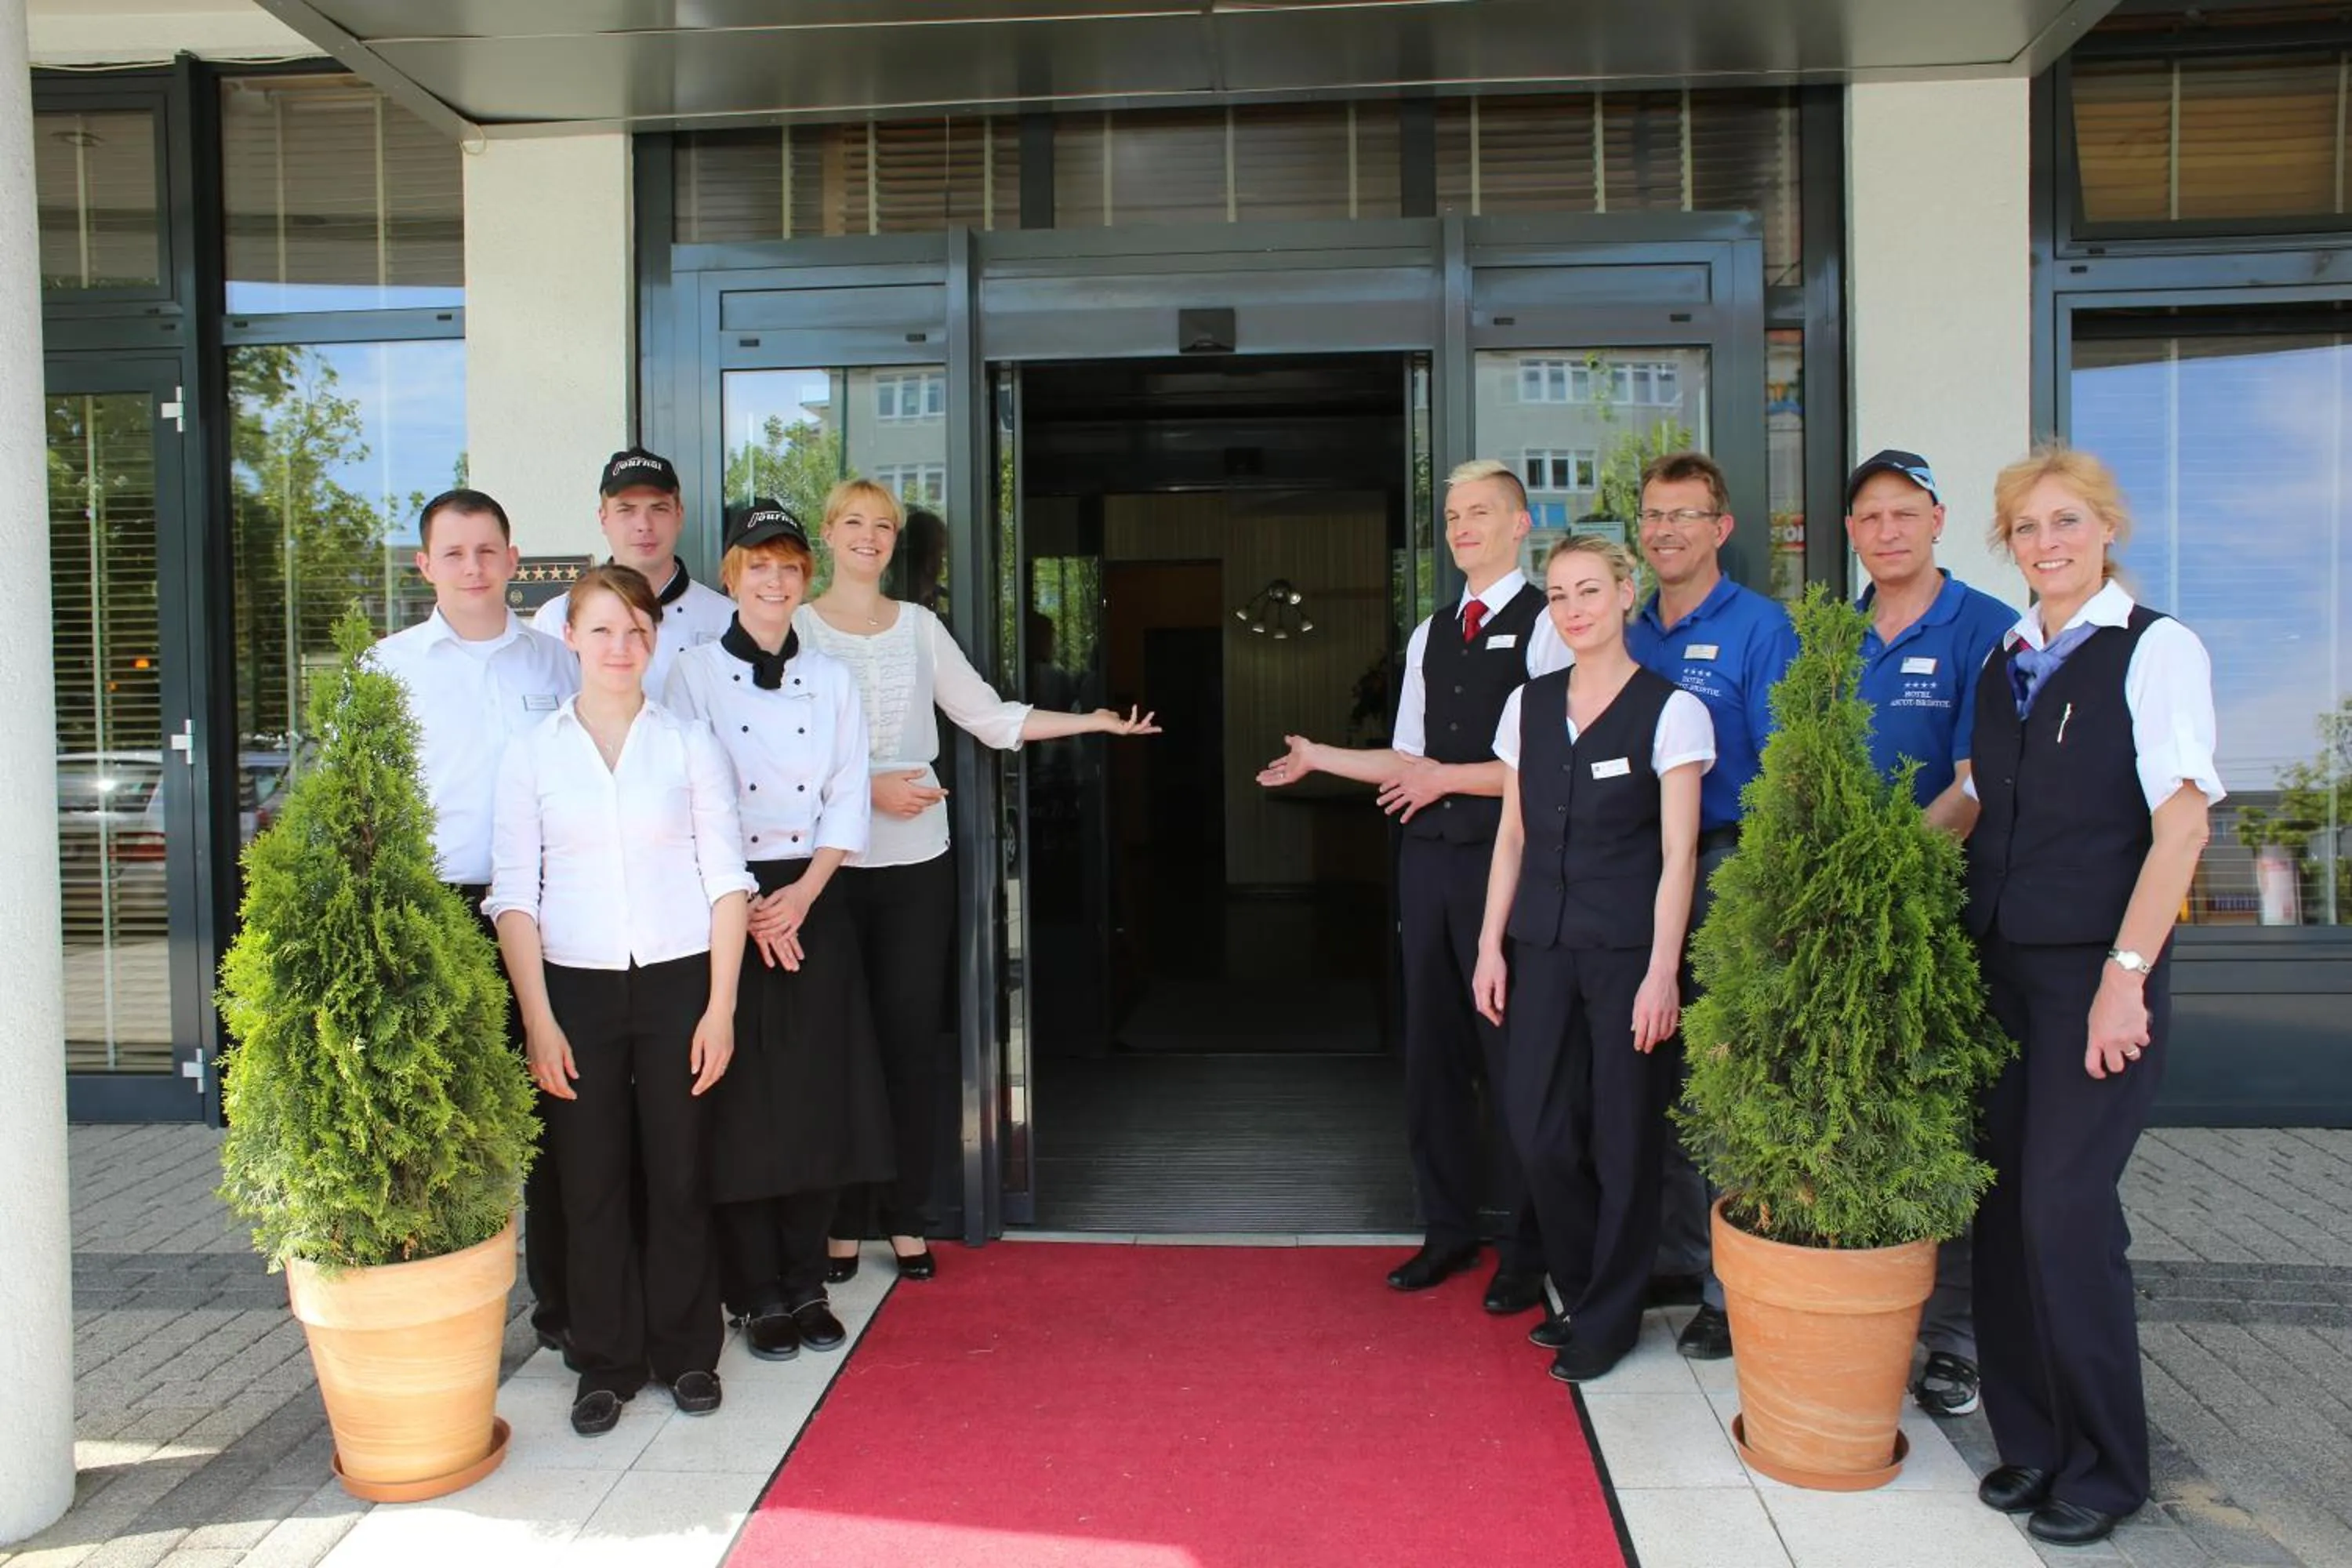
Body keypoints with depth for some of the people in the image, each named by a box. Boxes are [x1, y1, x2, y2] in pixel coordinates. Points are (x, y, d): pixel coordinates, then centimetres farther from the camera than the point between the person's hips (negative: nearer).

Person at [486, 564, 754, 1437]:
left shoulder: (689, 743, 4)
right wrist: (538, 1019, -6)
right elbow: (513, 894, 2)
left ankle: (686, 1352, 22)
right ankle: (606, 1363, 20)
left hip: (677, 980, 0)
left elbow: (726, 878, 3)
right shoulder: (532, 753, 5)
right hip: (576, 986, 0)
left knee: (679, 1174, 5)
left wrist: (720, 1007, -4)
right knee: (590, 1180, 4)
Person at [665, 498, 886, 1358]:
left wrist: (803, 893, -8)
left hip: (813, 905, 3)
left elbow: (849, 800, 6)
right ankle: (758, 1295, 14)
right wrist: (744, 908, -11)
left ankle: (807, 1283, 19)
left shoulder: (831, 677, 9)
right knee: (742, 1105, 1)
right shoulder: (694, 673, 0)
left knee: (818, 1100, 5)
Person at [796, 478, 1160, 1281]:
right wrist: (869, 787, -15)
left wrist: (1094, 722, -1)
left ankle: (907, 1218, 14)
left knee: (913, 1036, 4)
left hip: (917, 861, 3)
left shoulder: (920, 626, 10)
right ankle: (843, 1221, 13)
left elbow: (991, 717, 7)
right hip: (832, 860, -2)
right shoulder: (799, 625, 1)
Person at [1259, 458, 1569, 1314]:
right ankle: (1450, 1228, 25)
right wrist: (1318, 757, 12)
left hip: (1504, 858, -7)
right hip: (1428, 856, 7)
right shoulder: (1429, 634, 17)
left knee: (1513, 1049, -1)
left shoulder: (1544, 624, -5)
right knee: (1433, 1046, 11)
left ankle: (1527, 1250, 13)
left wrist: (1449, 779, -13)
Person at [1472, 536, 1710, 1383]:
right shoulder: (1528, 705, 9)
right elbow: (1512, 835, 12)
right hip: (1543, 943, 4)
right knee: (1538, 1131, 4)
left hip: (1628, 947, -4)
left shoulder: (1670, 710, -4)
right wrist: (1491, 947, 7)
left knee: (1624, 1138, 4)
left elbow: (1679, 853, -7)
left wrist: (1661, 972, -13)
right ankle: (1581, 1291, 28)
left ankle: (1609, 1318, 23)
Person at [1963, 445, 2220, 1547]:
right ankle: (2028, 1440, 21)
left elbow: (2181, 821, -12)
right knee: (2003, 1201, 6)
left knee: (2065, 1206, -6)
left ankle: (2102, 1465, 12)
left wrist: (2126, 974, -17)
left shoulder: (2157, 650, -5)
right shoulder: (2003, 664, 13)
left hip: (2097, 968, -5)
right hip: (1997, 963, 6)